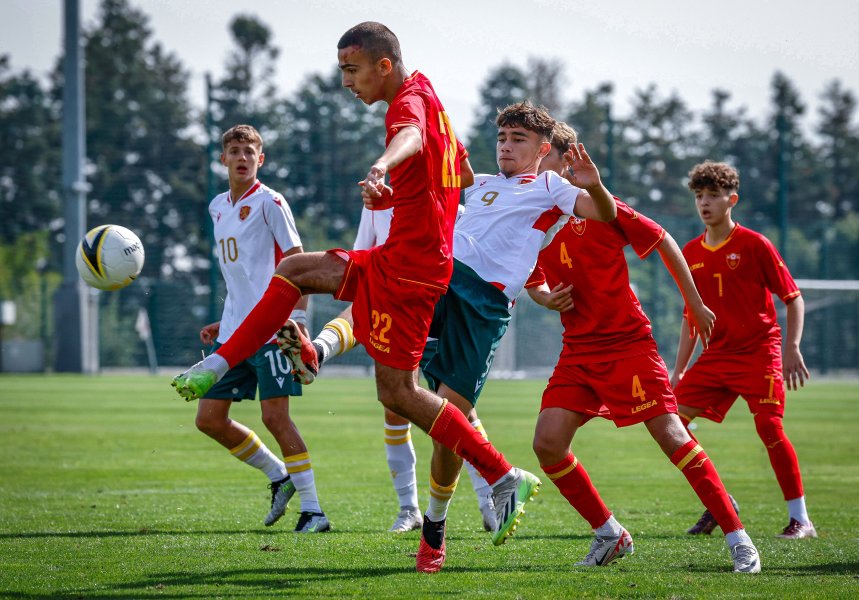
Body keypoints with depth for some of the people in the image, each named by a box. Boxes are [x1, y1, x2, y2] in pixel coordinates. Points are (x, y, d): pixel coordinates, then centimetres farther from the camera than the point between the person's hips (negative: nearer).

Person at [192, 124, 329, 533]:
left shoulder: (269, 202, -5)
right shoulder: (218, 207, 17)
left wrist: (297, 319, -17)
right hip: (233, 333, 8)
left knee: (275, 416, -13)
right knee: (209, 418, 4)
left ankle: (312, 510, -7)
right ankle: (280, 477, 20)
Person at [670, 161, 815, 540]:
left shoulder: (754, 245, -6)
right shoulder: (691, 253, 10)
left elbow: (793, 298, -3)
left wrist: (792, 349, -14)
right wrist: (679, 369, 15)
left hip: (758, 352, -5)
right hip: (716, 356, 6)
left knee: (769, 427, -15)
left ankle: (800, 519, -4)